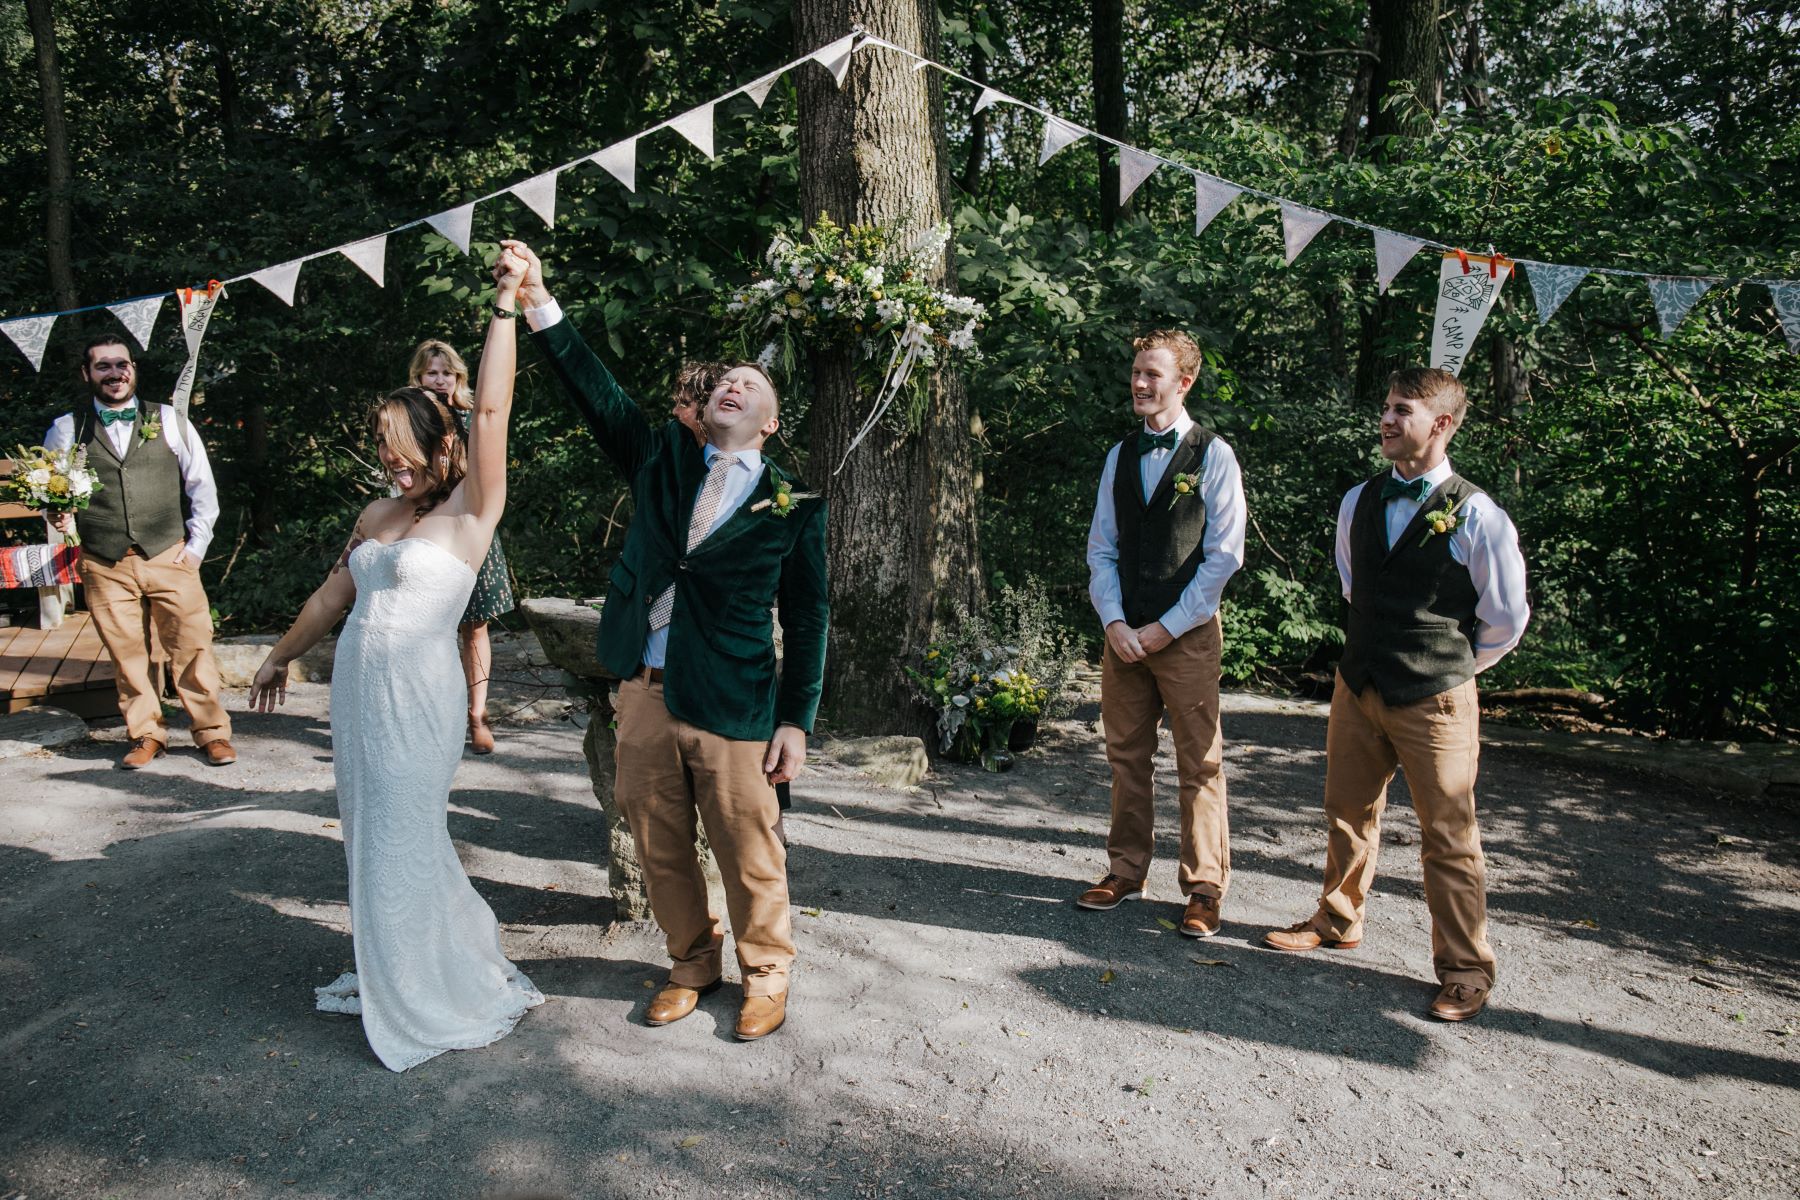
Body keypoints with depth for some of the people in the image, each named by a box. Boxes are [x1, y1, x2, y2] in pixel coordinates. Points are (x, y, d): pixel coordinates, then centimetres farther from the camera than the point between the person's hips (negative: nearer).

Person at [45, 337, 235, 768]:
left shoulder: (169, 421, 6)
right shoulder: (66, 430, 7)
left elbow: (202, 486, 8)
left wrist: (197, 545, 1)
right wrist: (59, 516, -7)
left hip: (170, 557, -1)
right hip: (105, 566, 1)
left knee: (192, 649, 1)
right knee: (127, 656, 6)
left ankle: (212, 732, 12)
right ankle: (146, 735, 20)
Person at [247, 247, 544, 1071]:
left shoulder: (470, 513, -10)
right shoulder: (377, 518, 10)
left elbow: (491, 412, -21)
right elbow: (334, 594, 21)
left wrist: (507, 305, -21)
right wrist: (282, 655, 32)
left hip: (417, 697, -7)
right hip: (357, 689, 7)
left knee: (403, 847, 2)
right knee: (372, 841, 17)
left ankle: (439, 999, 20)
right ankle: (389, 973, 35)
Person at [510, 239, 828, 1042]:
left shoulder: (792, 504, -1)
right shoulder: (664, 461, 8)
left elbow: (806, 616, -2)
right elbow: (598, 395, -2)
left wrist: (796, 720, -6)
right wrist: (540, 306, -13)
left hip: (732, 707, -3)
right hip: (644, 694, 4)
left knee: (748, 854, 7)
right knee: (659, 846, 15)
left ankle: (765, 974, 31)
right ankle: (692, 962, 37)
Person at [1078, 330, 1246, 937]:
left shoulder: (1213, 456, -3)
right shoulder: (1120, 456, 12)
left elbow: (1224, 554, -6)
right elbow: (1101, 548, 11)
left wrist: (1167, 627, -10)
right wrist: (1114, 622, -4)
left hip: (1187, 633, -4)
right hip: (1123, 633, 5)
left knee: (1199, 765, -1)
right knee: (1127, 758, 10)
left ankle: (1204, 889, 10)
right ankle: (1126, 872, 23)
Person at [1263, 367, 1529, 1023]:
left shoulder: (1477, 516, -12)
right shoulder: (1358, 503, 5)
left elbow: (1506, 619, -1)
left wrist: (1448, 667, 9)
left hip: (1435, 701, -5)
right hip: (1357, 688, 5)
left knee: (1448, 838, 3)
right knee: (1348, 813, 17)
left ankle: (1465, 969, 16)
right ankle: (1338, 921, 36)